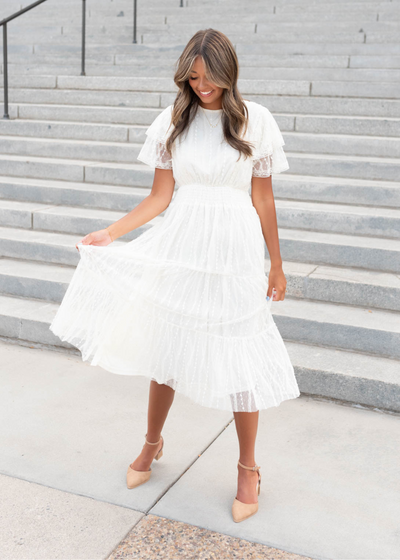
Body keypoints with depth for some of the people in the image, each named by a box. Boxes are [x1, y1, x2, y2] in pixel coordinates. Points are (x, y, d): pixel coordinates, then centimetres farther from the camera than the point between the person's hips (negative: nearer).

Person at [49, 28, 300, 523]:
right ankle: (152, 444, 36)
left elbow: (263, 200, 3)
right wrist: (109, 233, -5)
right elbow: (160, 196, 4)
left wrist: (276, 266, 6)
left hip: (234, 250, -2)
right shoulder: (172, 121, 4)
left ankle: (247, 469, 24)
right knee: (164, 349, 10)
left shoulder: (255, 121, -1)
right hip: (178, 247, 2)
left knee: (241, 361, 2)